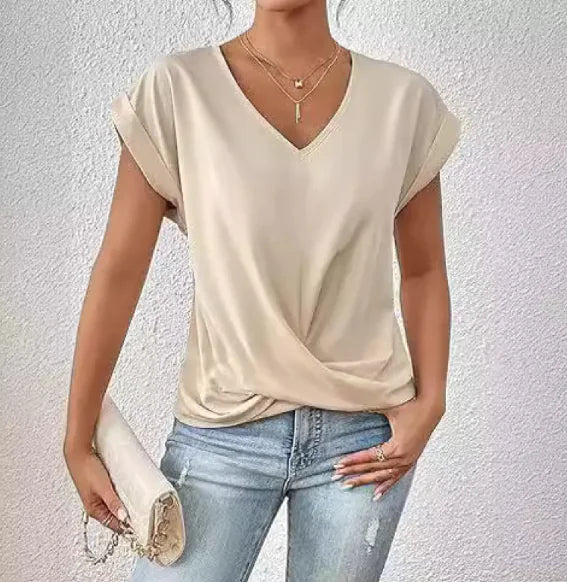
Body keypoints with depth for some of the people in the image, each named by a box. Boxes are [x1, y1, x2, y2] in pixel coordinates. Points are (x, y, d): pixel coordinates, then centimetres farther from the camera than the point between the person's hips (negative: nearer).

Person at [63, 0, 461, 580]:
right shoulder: (175, 88, -7)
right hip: (220, 433, -1)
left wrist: (429, 403, -4)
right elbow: (119, 271, -5)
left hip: (365, 433, 2)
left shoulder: (404, 100, -1)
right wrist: (79, 441, -2)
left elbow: (423, 271, 8)